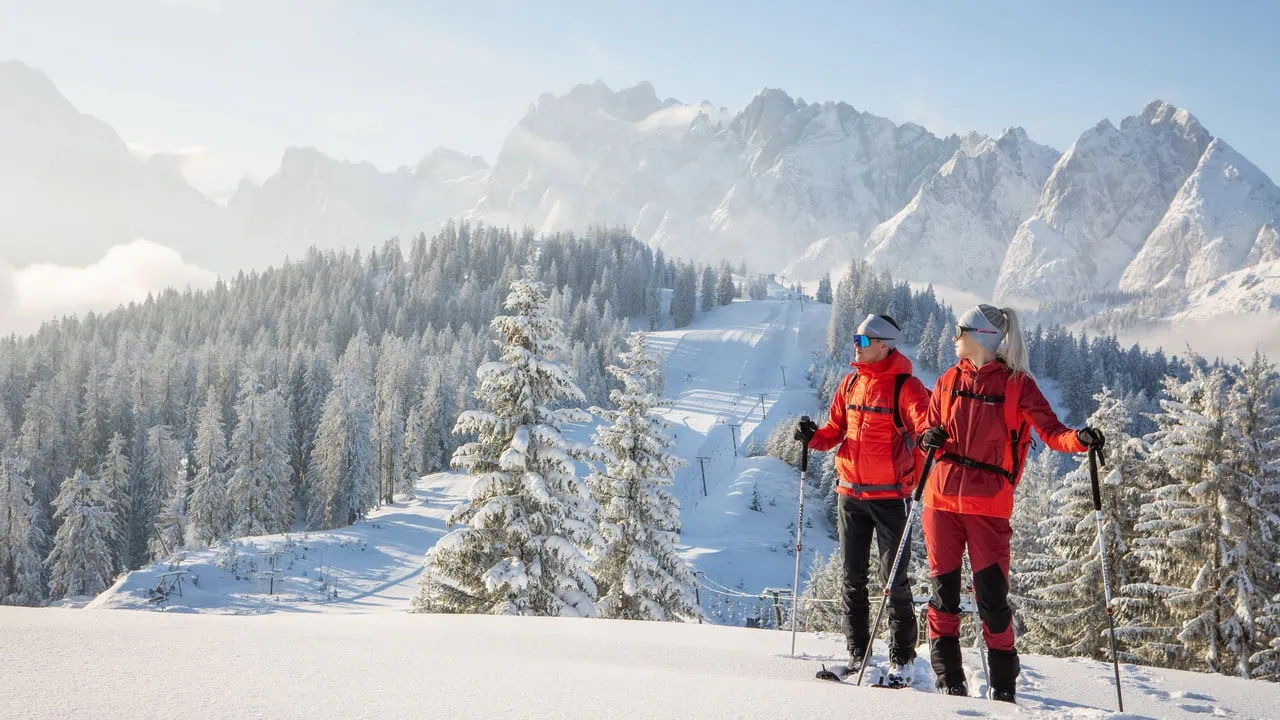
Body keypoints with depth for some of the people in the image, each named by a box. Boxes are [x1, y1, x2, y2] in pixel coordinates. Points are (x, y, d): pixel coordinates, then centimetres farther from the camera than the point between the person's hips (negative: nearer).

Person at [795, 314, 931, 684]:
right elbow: (836, 429, 15)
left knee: (894, 580, 0)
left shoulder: (905, 386, -9)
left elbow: (924, 424, -18)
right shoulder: (851, 382, 10)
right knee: (853, 578, 11)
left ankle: (902, 658, 9)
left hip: (889, 495, -6)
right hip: (850, 493, 6)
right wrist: (814, 437, -4)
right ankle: (857, 654, 21)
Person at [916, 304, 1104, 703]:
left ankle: (1003, 683, 5)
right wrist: (930, 438, -6)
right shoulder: (949, 380, 12)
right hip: (942, 497, 4)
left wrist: (1079, 439, -29)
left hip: (988, 504, -4)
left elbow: (1051, 430, -8)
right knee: (943, 588, 4)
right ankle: (948, 680, 13)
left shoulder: (1017, 384, 0)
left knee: (992, 595, -5)